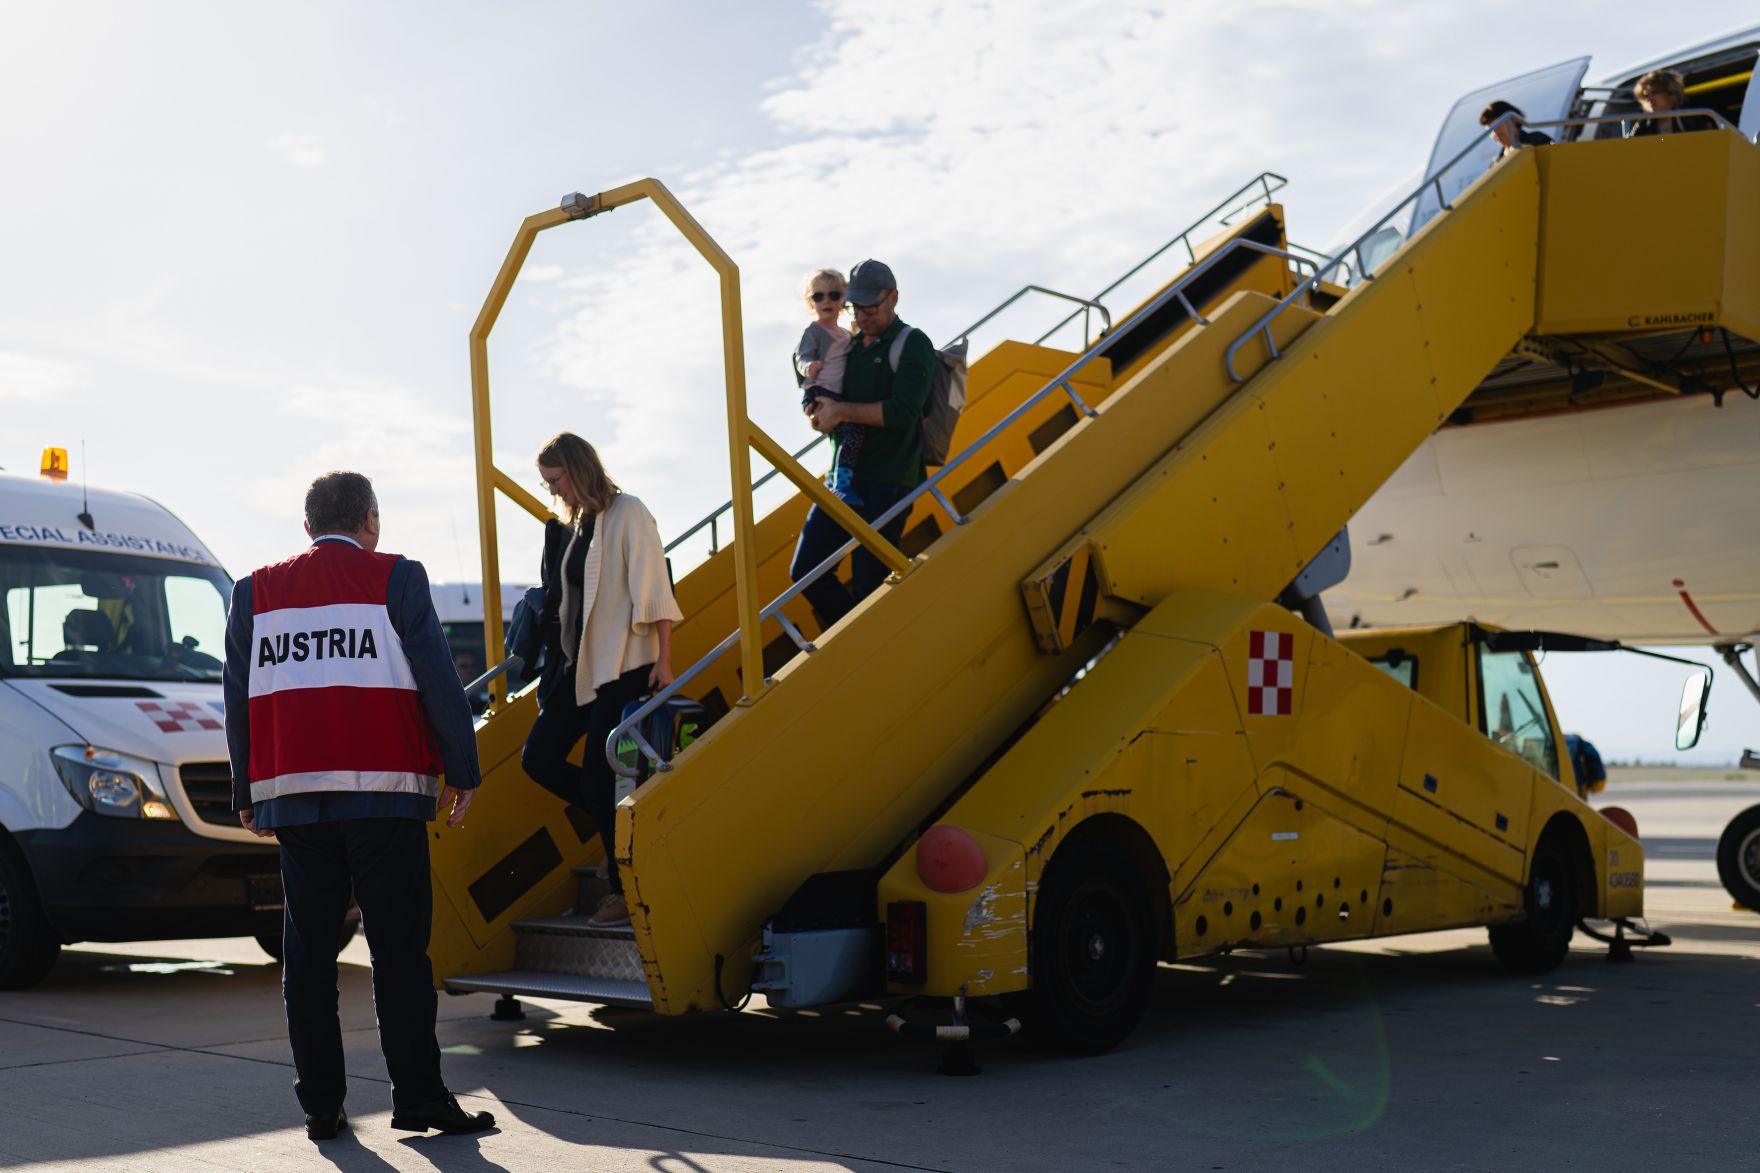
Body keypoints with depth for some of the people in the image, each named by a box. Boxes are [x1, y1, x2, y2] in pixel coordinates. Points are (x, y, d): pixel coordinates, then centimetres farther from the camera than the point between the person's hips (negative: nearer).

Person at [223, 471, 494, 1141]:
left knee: (308, 953, 7)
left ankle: (320, 1105, 9)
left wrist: (247, 794, 19)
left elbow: (238, 698, 13)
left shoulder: (256, 592, 12)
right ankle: (418, 1098, 0)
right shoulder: (396, 581, 0)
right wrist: (461, 771, 5)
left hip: (292, 798, 4)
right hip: (382, 793, -4)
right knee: (399, 949, -1)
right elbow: (438, 682, -3)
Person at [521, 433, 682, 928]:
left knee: (599, 773, -7)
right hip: (579, 664, 8)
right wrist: (552, 667, 16)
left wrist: (664, 660, -16)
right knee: (539, 758, 4)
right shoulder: (569, 525, 13)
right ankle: (621, 822, 20)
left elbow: (654, 589, -12)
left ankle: (627, 891, 4)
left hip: (624, 665, -8)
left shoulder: (627, 514, -8)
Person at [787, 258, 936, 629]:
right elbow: (820, 403, 26)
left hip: (887, 484, -7)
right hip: (843, 478, 7)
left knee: (867, 587, -7)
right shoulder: (851, 346, 17)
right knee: (804, 571, 4)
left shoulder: (912, 344, -3)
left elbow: (903, 411, -18)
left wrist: (842, 411, -14)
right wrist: (820, 413, 1)